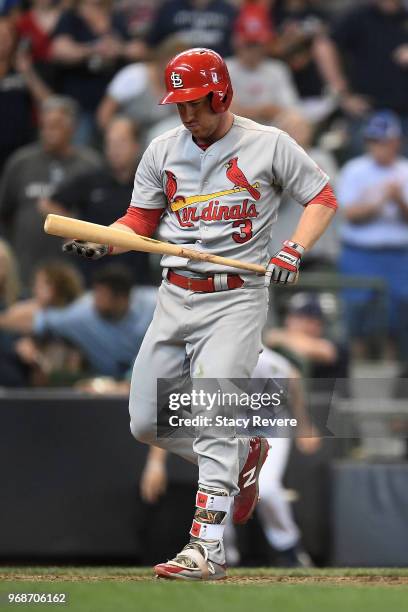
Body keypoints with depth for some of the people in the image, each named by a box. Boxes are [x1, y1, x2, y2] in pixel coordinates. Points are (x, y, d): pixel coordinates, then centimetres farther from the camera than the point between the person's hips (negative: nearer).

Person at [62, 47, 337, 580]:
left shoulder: (269, 145, -3)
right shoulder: (163, 151, 8)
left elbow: (322, 197, 3)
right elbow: (141, 220, 13)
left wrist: (294, 250, -13)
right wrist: (101, 242, -7)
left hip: (237, 300, -6)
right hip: (176, 297, 6)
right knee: (147, 423, 5)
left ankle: (207, 549, -21)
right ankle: (244, 456, 29)